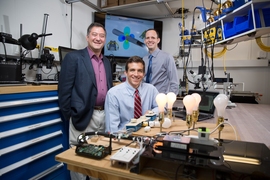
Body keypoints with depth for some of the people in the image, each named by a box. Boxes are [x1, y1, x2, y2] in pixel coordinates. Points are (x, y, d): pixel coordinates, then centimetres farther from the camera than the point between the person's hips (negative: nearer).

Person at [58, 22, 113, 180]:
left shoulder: (107, 62, 14)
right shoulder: (74, 57, -6)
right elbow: (64, 89, -9)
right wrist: (69, 116, -9)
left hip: (104, 115, 6)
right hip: (84, 116, -6)